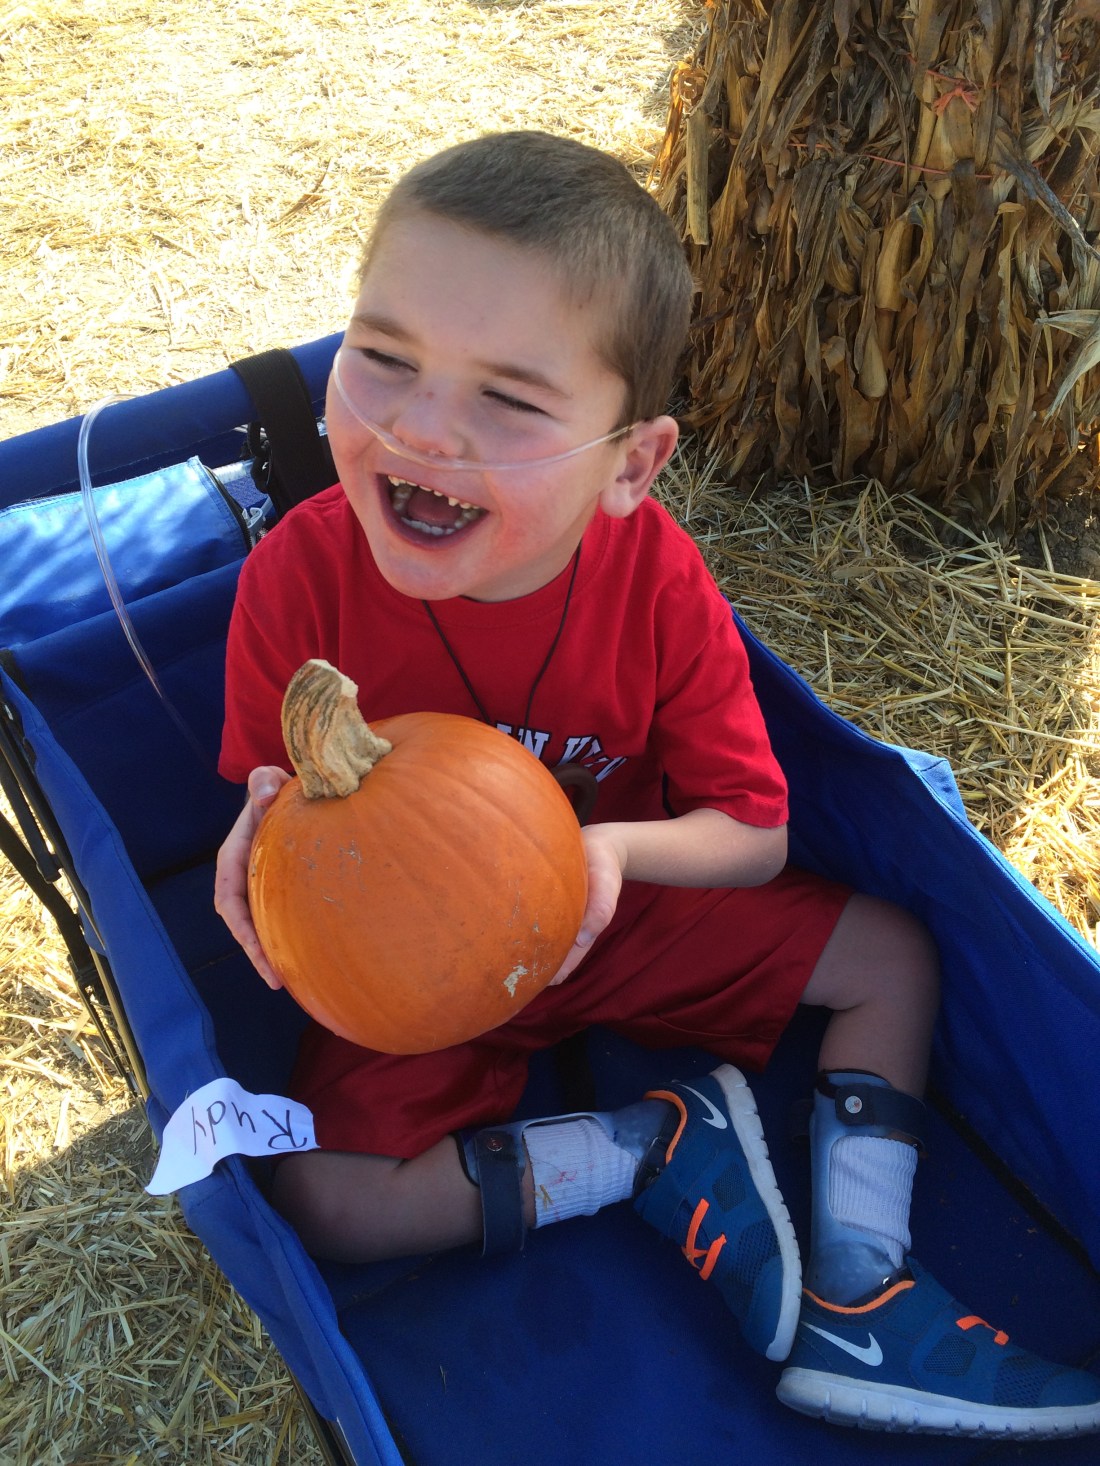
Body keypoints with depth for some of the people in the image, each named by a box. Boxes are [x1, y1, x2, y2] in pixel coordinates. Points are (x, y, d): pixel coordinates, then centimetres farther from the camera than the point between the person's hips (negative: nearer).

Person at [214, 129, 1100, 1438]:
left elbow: (754, 833, -14)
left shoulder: (656, 583, -22)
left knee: (889, 954, -5)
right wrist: (270, 841, -36)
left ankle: (855, 1294, 0)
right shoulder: (302, 573, -25)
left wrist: (620, 850, -34)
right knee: (322, 1201, -20)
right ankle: (659, 1146, -7)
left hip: (617, 919, 2)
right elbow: (270, 800, -11)